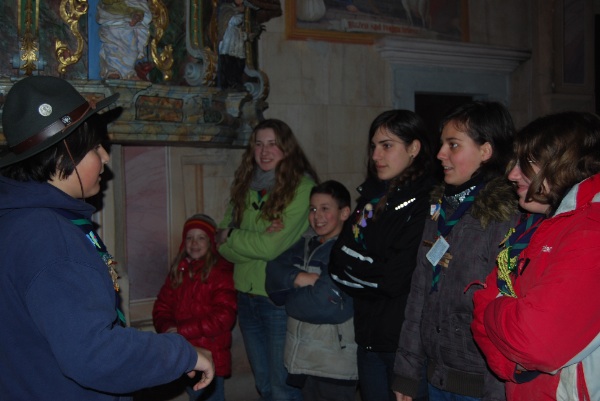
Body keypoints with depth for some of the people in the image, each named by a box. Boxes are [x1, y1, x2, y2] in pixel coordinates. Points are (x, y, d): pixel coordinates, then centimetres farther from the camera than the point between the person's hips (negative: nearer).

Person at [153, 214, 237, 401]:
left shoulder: (221, 272, -11)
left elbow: (223, 317, -18)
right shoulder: (178, 271, 8)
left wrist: (182, 330, -18)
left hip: (210, 358, -6)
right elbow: (161, 308, 8)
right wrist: (168, 328, -13)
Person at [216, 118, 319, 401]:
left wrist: (230, 236, -4)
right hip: (247, 294, 6)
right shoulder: (244, 187, 6)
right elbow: (223, 244, 1)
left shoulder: (301, 186, -11)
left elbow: (272, 246, -17)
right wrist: (257, 239, -16)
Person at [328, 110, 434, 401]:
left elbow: (396, 278, -20)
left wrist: (350, 272, -7)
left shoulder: (424, 202, -15)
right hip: (369, 334, 7)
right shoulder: (372, 194, 9)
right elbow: (341, 255, 6)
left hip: (402, 336, -7)